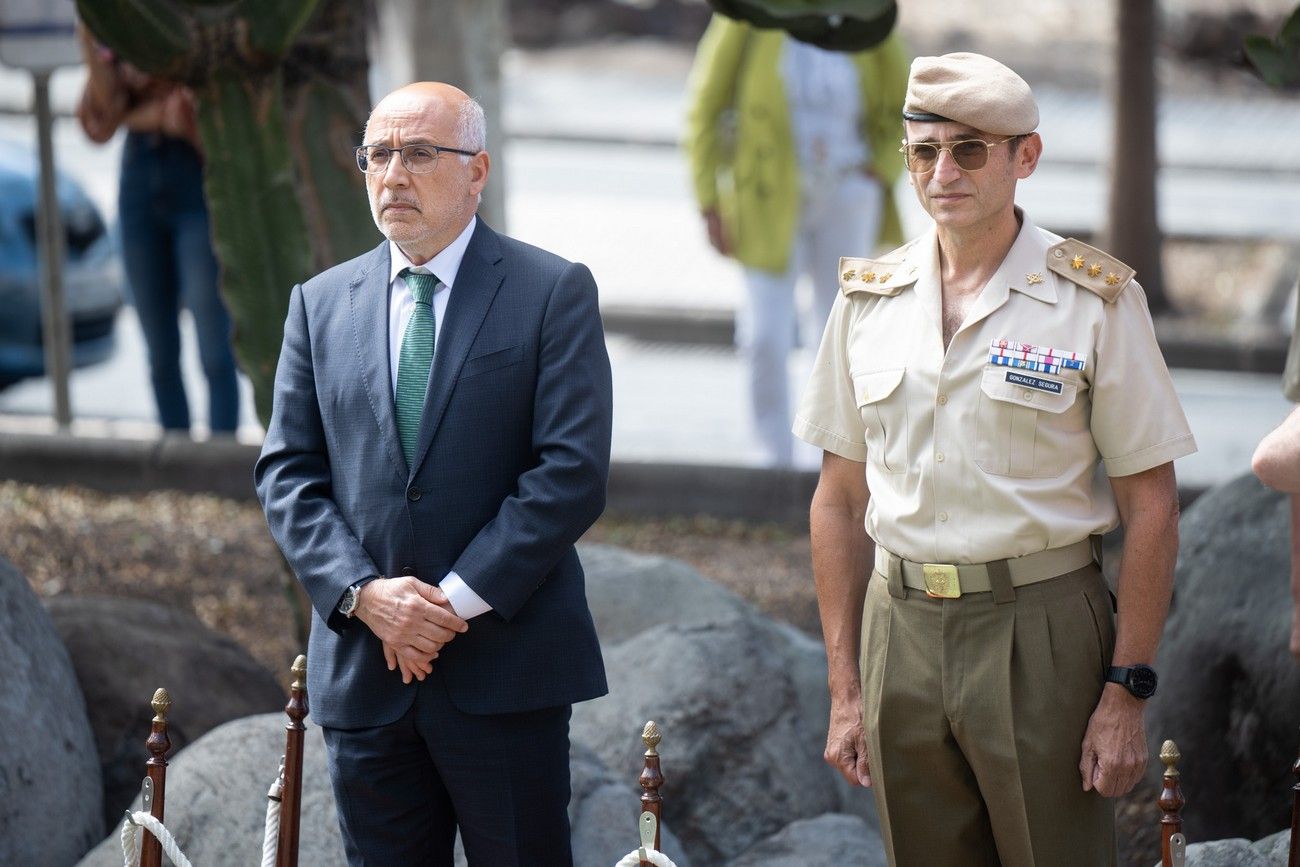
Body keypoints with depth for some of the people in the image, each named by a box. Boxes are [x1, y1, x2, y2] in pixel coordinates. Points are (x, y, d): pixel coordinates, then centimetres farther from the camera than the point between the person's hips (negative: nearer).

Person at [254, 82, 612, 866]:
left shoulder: (553, 293, -1)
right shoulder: (321, 303, 11)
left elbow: (574, 472, -9)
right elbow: (288, 474, 7)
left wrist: (459, 599, -14)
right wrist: (363, 593, -10)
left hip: (506, 667, -3)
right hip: (363, 672, 4)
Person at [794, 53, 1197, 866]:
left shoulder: (1096, 300, -4)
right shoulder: (869, 300, 7)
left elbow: (1151, 507, -5)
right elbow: (841, 501, 12)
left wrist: (1127, 692, -9)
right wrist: (845, 687, 8)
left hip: (1042, 631, -3)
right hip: (902, 634, 4)